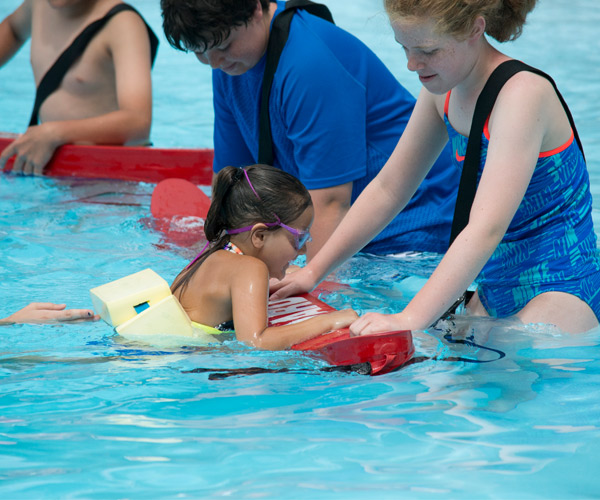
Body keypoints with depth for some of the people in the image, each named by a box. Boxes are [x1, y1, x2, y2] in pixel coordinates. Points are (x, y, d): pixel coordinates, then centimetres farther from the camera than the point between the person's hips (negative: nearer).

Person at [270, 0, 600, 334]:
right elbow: (388, 189, 16)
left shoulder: (522, 92, -22)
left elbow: (486, 229, -32)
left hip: (560, 287, -8)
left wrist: (410, 319, -40)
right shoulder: (444, 92, 4)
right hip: (495, 292, 8)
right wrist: (313, 272, 11)